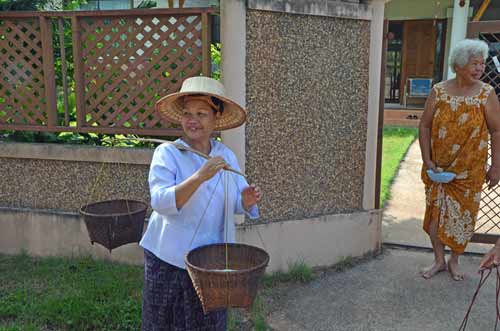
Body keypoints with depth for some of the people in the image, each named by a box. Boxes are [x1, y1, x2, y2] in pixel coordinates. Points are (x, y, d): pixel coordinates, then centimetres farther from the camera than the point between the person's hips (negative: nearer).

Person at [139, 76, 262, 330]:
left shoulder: (227, 156, 1)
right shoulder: (167, 153, -12)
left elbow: (236, 203, 7)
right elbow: (160, 202, -24)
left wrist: (247, 201, -16)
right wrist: (199, 177, -36)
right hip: (170, 259, -3)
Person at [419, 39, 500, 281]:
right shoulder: (439, 91, -4)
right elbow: (425, 126, -1)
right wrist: (427, 161, -6)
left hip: (470, 170, -1)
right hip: (438, 168, 1)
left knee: (463, 215, 8)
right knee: (435, 211, 8)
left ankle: (454, 261, 29)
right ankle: (439, 260, 27)